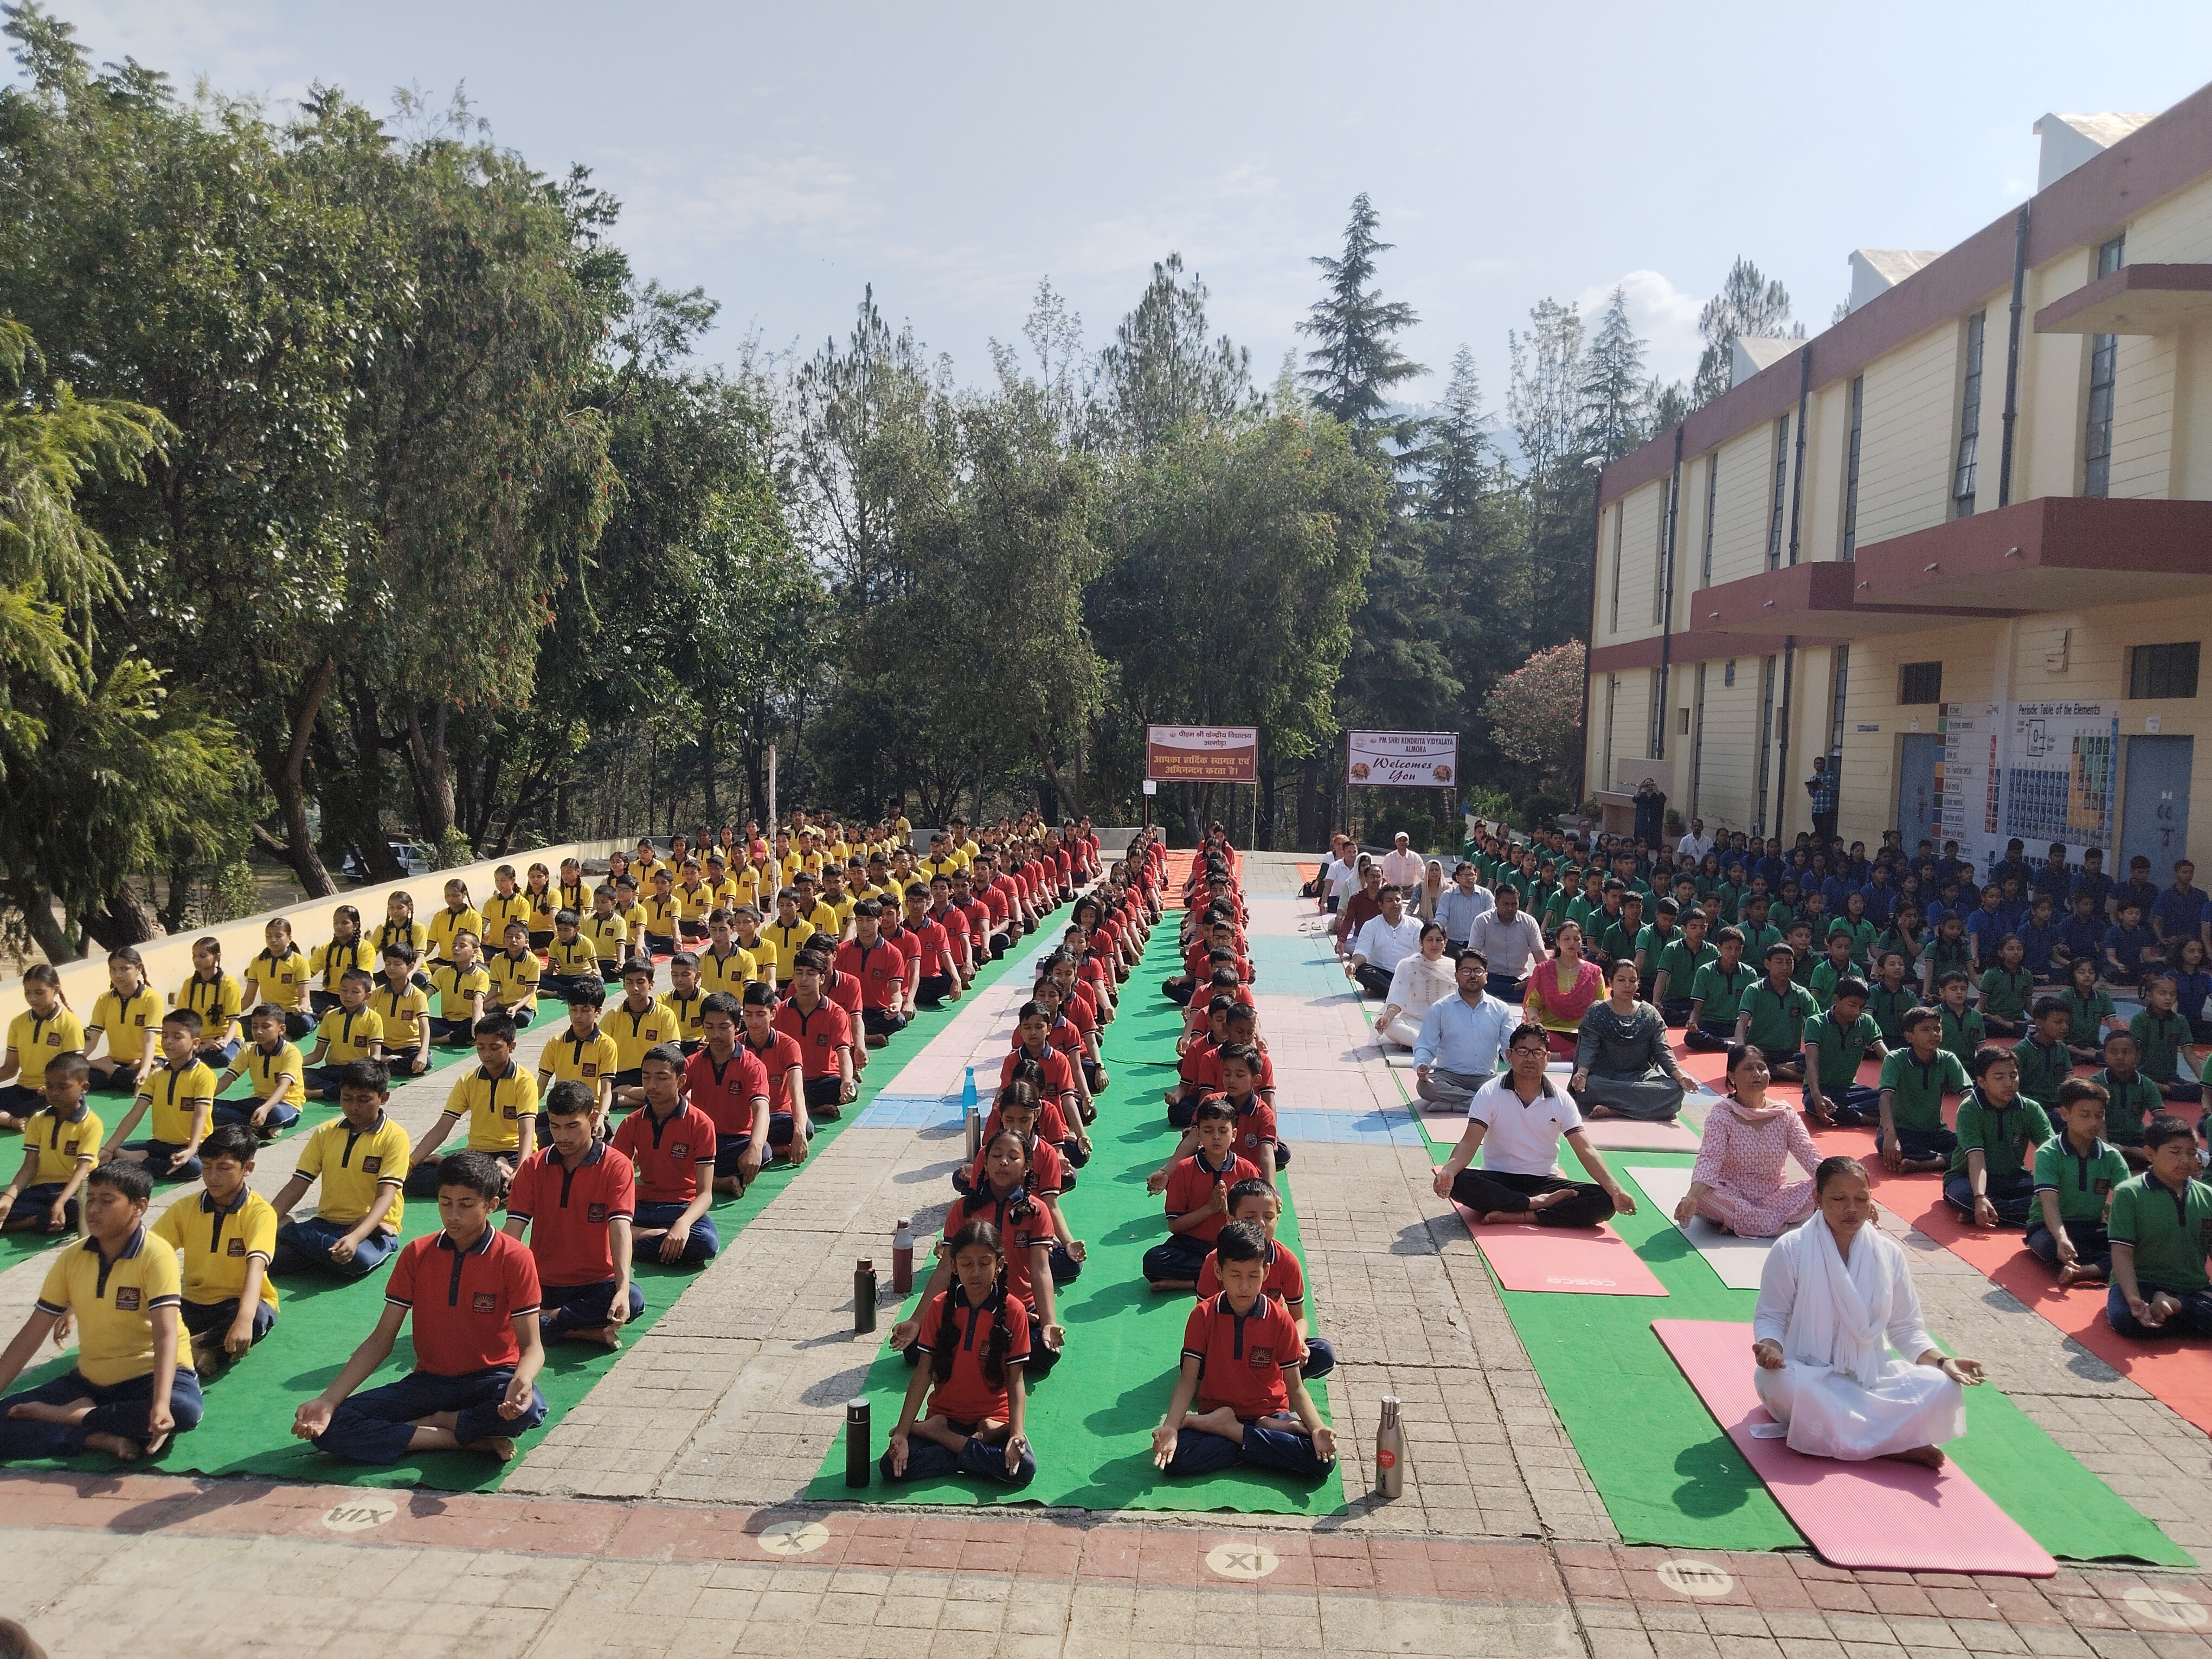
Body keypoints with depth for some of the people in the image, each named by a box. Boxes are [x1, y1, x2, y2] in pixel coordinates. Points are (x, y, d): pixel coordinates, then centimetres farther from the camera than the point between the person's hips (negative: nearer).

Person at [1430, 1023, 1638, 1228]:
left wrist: (1615, 1190, -22)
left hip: (1545, 1183, 2)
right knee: (1459, 1183, -34)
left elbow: (1585, 1149, -6)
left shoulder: (1562, 1100, 1)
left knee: (1604, 1201, -24)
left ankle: (1518, 1216, -29)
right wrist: (1448, 1170, -35)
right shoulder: (1490, 1093, -5)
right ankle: (1536, 1204, -23)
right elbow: (1470, 1143, -13)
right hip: (1498, 1181, -2)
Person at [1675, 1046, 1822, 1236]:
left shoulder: (1785, 1115, 1)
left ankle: (1737, 1222, -18)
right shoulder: (1721, 1116, -11)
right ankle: (1782, 1224, -21)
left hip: (1773, 1198, 4)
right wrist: (1691, 1199, -42)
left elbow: (1809, 1155, -8)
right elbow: (1709, 1160, -25)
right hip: (1732, 1197, -4)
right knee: (1705, 1196, -34)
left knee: (1816, 1190, -21)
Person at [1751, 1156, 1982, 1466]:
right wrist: (1770, 1348, -26)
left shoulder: (1889, 1254, 4)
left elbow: (1905, 1327, 8)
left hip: (1873, 1376, 3)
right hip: (1809, 1377, -3)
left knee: (1943, 1389, -22)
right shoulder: (1790, 1249, -7)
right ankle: (1891, 1442, -22)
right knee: (1776, 1382, -38)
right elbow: (1770, 1317, -3)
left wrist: (1943, 1362, -10)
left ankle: (1832, 1432, -21)